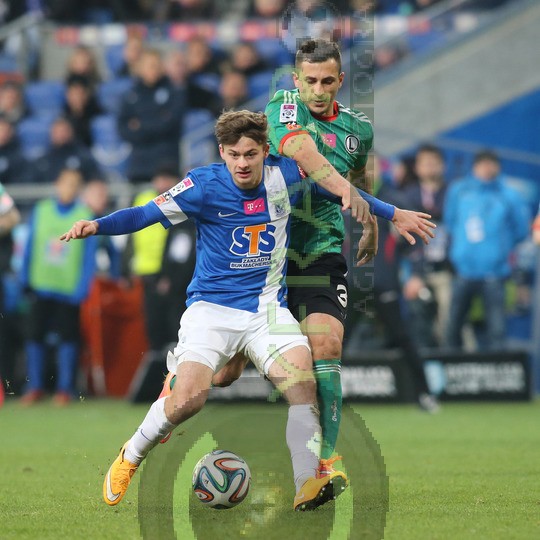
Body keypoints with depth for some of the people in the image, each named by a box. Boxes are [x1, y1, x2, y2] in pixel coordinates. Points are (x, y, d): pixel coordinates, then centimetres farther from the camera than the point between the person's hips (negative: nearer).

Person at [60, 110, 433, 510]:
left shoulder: (286, 176, -1)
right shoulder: (204, 186, -10)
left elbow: (340, 189, 16)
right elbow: (145, 214, -11)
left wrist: (392, 213, 21)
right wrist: (97, 225, -28)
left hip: (267, 308, 3)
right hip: (211, 307, -3)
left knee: (301, 376, -25)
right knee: (189, 397, -22)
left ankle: (308, 485, -25)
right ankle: (130, 458, 4)